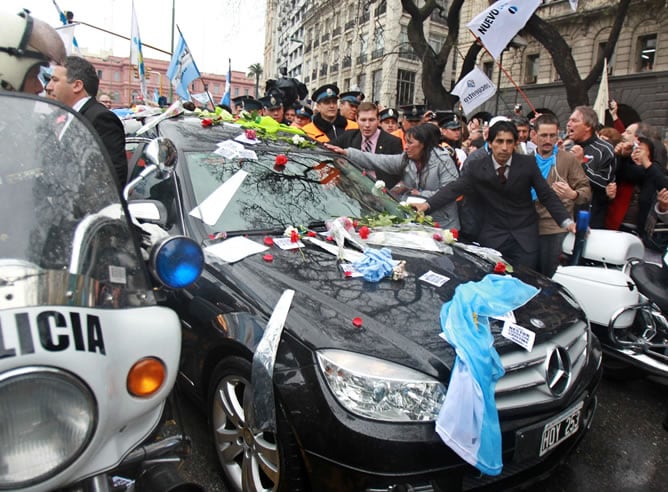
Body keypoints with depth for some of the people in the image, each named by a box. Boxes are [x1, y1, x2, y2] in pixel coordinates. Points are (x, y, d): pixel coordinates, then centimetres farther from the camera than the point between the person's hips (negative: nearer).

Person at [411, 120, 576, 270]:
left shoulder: (528, 163, -4)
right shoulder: (476, 168, -5)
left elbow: (547, 195, -1)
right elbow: (454, 188, -13)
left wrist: (567, 221, -11)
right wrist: (427, 204, -28)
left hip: (525, 236, 0)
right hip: (493, 237, 0)